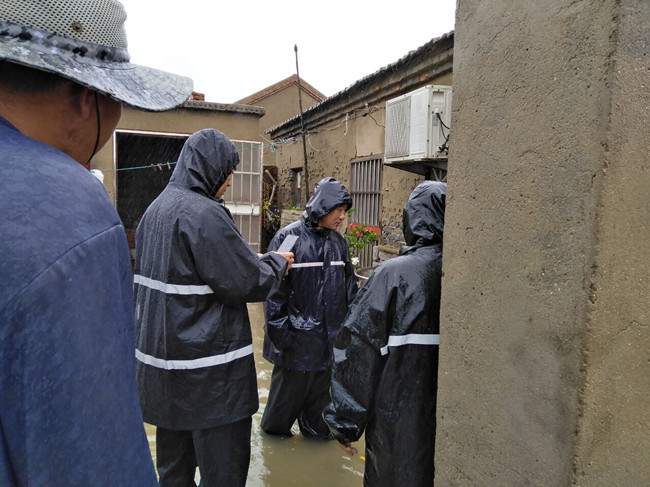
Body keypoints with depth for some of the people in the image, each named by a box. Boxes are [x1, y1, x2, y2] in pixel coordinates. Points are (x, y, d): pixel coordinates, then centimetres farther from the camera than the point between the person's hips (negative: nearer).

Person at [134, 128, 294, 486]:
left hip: (161, 354, 10)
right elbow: (247, 282, -17)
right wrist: (277, 263, 2)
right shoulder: (204, 213, -18)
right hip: (208, 367, -9)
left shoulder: (156, 209, 10)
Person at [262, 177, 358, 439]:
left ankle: (315, 427, 39)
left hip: (328, 334, 5)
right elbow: (274, 288, -13)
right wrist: (278, 330, -13)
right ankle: (275, 427, 37)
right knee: (290, 384, 12)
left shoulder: (338, 241, 4)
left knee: (321, 385, 18)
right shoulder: (288, 237, -13)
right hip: (297, 333, -5)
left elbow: (349, 283, 12)